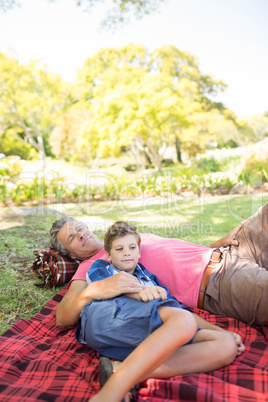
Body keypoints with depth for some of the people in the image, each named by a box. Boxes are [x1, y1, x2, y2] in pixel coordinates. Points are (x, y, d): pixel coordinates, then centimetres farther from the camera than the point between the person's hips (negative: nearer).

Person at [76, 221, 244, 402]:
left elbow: (179, 308, 32)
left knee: (226, 344, -16)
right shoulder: (100, 267, 29)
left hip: (147, 335, 5)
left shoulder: (148, 278, 39)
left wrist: (221, 330, 17)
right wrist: (137, 292, -17)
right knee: (183, 322, -32)